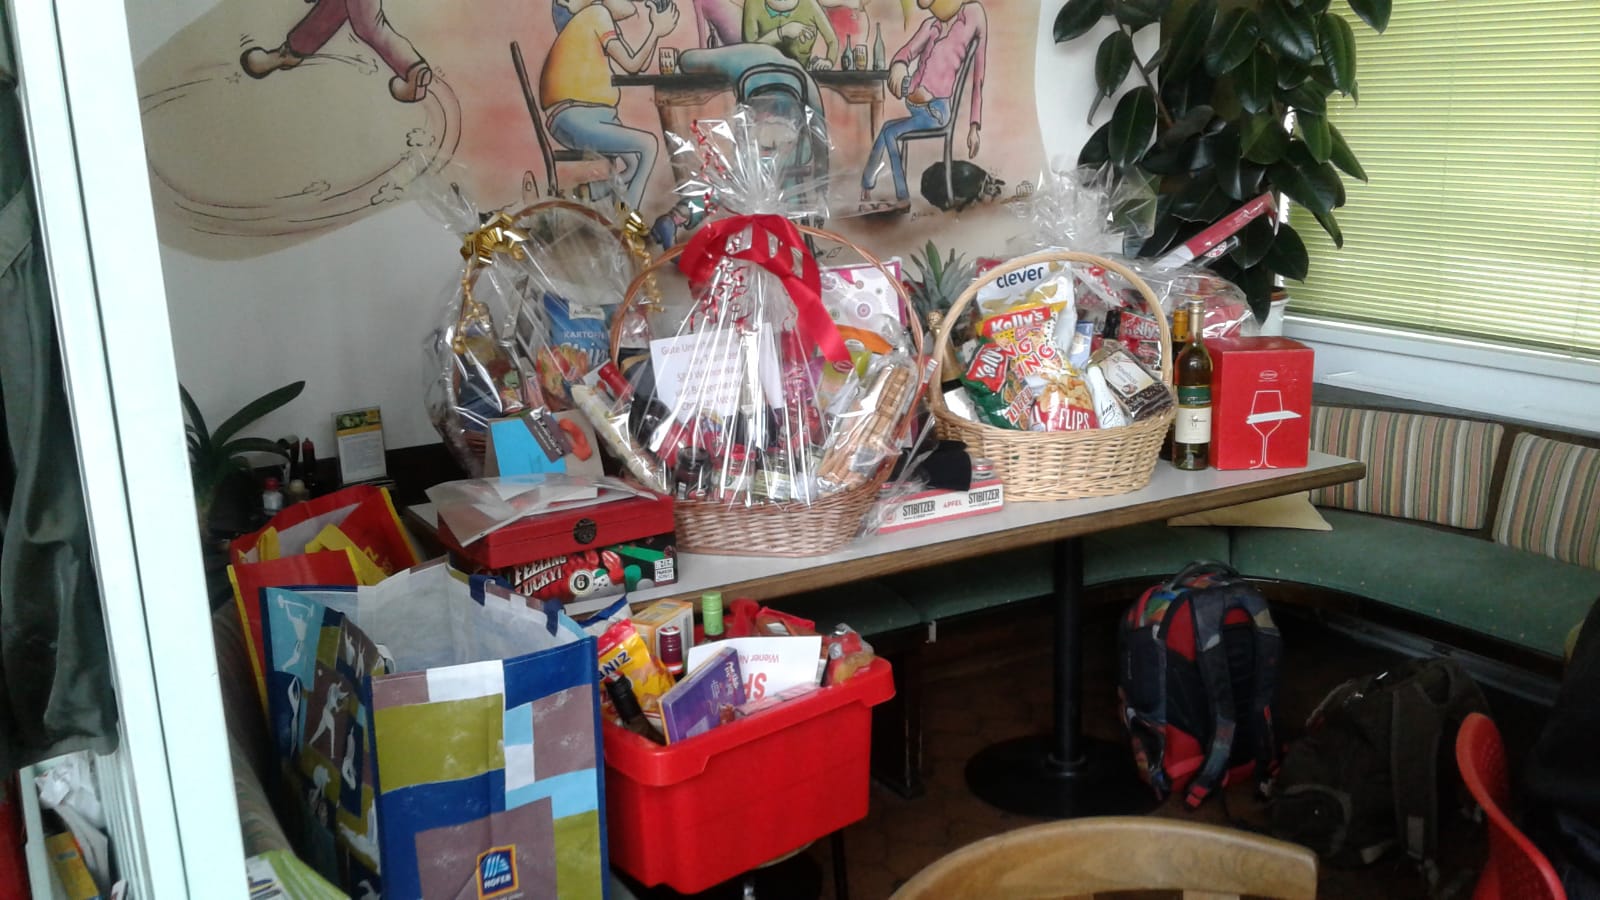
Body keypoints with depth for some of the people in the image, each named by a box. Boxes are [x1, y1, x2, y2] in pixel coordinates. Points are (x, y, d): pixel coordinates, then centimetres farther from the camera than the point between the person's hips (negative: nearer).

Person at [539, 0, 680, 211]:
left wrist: (655, 28, 16)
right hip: (573, 118, -9)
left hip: (593, 116, 9)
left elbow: (638, 65, 22)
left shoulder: (602, 19, 19)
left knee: (637, 163, 3)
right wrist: (657, 29, -1)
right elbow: (631, 65, -8)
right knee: (648, 145, -14)